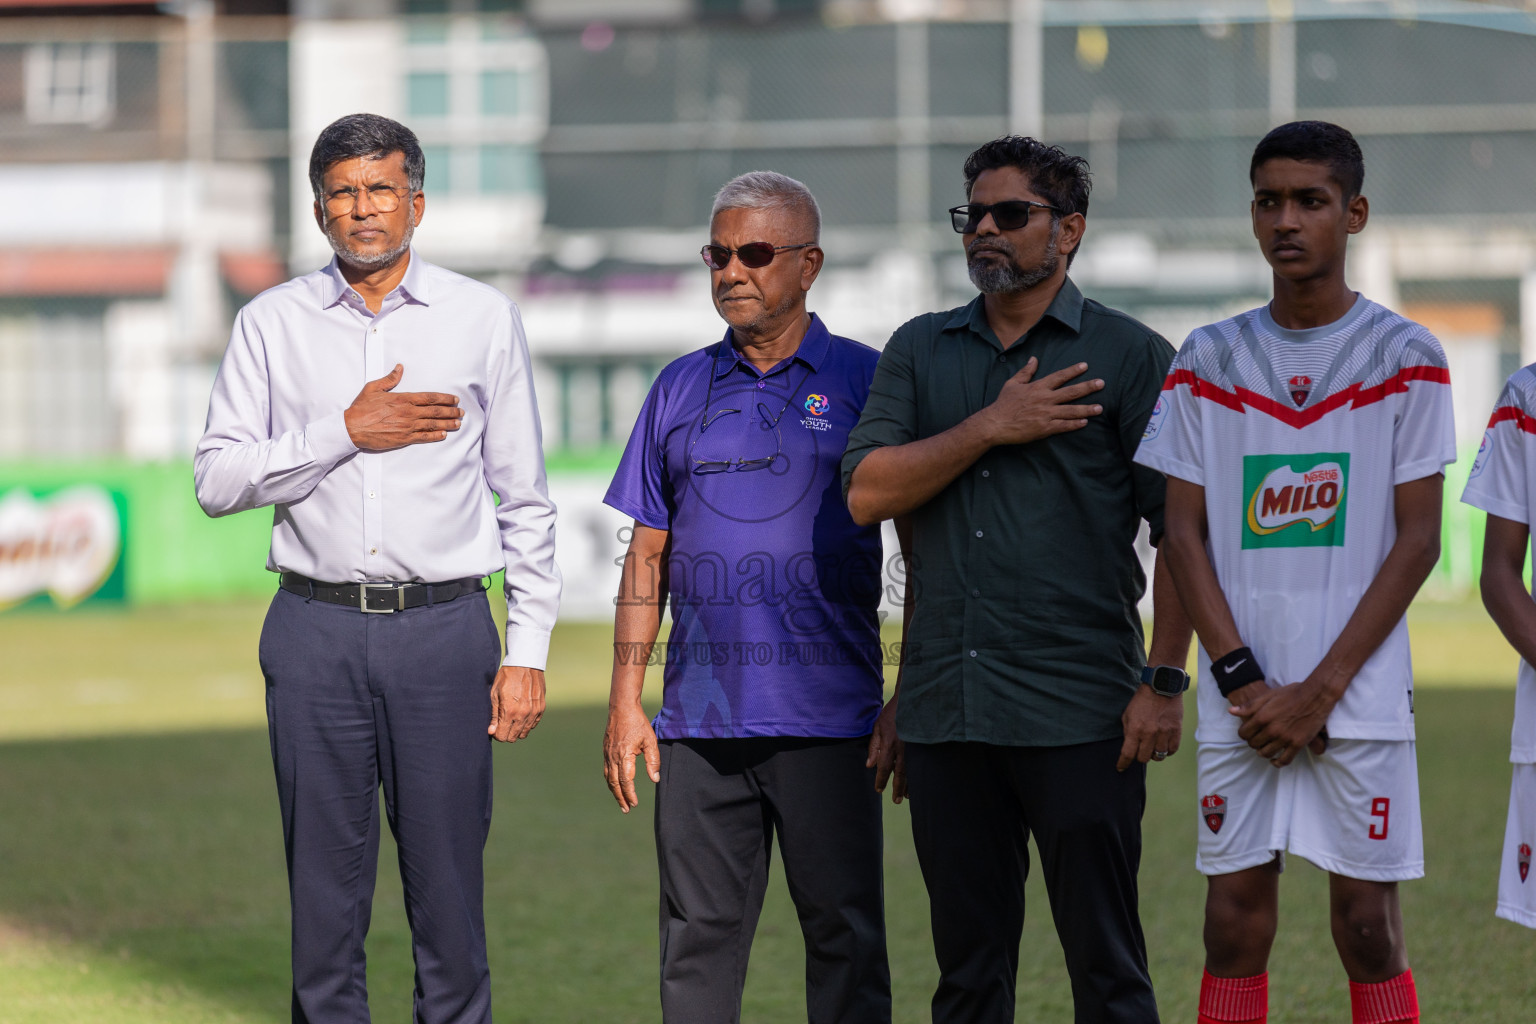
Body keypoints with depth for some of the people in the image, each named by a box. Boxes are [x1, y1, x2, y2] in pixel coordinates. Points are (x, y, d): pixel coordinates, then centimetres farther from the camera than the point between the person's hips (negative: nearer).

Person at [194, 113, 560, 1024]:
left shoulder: (484, 319, 6)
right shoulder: (272, 324, 7)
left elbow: (524, 498, 8)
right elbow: (218, 480, 1)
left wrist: (528, 649, 1)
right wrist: (347, 432, -9)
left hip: (444, 630, -1)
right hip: (315, 631, 1)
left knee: (448, 889, -2)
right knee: (323, 889, 3)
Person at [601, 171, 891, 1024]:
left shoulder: (863, 381, 3)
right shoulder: (681, 390, 12)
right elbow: (647, 555, 14)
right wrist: (625, 701, 7)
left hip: (826, 719, -3)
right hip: (700, 718, 3)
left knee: (844, 935, 0)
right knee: (698, 935, 4)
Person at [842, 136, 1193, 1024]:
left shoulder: (1130, 355, 3)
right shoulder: (921, 352, 16)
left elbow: (1182, 532, -1)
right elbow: (867, 492, 3)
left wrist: (1165, 682, -8)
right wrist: (992, 428, -4)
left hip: (1080, 716, -4)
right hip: (944, 712, 4)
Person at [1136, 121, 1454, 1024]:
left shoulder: (1404, 358, 1)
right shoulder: (1208, 363, 8)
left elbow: (1417, 540, -3)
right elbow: (1185, 534, 7)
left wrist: (1321, 691, -9)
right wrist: (1243, 681, -6)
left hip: (1361, 698, -2)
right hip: (1241, 703, 2)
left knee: (1368, 925, -2)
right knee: (1235, 924, 2)